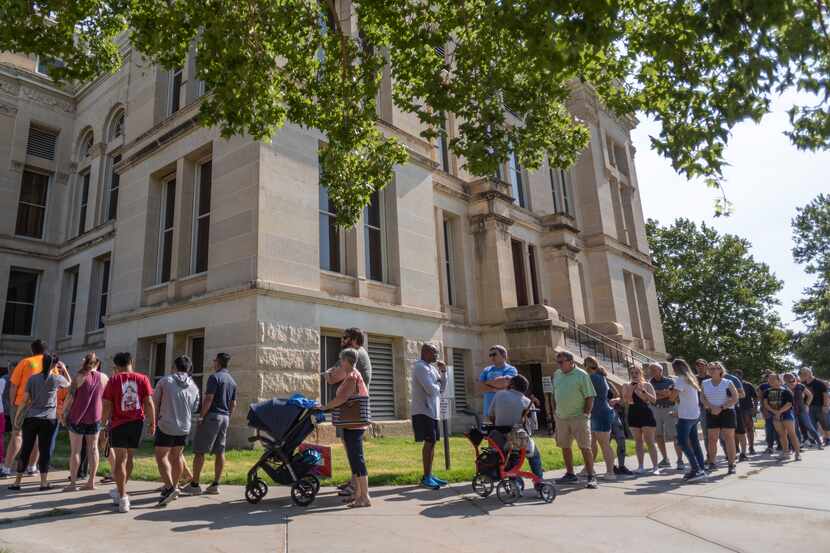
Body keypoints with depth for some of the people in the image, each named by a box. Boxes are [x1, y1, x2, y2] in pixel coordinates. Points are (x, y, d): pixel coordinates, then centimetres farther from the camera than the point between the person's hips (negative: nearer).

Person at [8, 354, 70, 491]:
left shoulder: (32, 378, 3)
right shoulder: (56, 379, -2)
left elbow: (25, 400, 2)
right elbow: (69, 383, 20)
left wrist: (18, 416, 11)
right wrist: (64, 369, 24)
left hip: (31, 418, 2)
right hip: (49, 419, -2)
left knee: (25, 449, 8)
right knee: (45, 450, 3)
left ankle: (17, 482, 13)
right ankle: (44, 482, 6)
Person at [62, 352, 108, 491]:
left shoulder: (79, 376, -6)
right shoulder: (104, 378, 2)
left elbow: (70, 397, -10)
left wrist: (64, 412, 1)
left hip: (77, 417, -2)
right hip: (95, 418, 3)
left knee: (75, 450, 4)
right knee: (92, 449, 10)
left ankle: (73, 483, 4)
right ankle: (91, 482, 12)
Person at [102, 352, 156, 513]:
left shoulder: (113, 380, -4)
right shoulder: (142, 379, -1)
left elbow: (107, 406, -5)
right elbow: (149, 403, -4)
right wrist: (152, 423, 4)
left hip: (118, 423, -2)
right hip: (137, 422, 2)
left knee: (120, 459, 2)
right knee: (129, 457, 18)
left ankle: (123, 499, -2)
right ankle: (120, 491, 34)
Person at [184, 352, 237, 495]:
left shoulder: (214, 377, -10)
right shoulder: (232, 381, 14)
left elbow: (208, 399, -16)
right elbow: (233, 404, 16)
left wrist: (201, 417, -11)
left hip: (212, 416, -7)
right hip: (225, 418, 7)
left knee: (199, 451, 1)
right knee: (220, 452, 7)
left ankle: (195, 484, 3)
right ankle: (215, 485, 10)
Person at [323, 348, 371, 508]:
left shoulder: (352, 377, -17)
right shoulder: (351, 374, 13)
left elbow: (342, 398, -26)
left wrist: (326, 407, -17)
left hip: (354, 424, -10)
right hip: (352, 424, 10)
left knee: (356, 458, -8)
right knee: (354, 458, 16)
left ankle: (365, 497, -5)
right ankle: (358, 493, 24)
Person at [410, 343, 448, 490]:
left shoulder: (432, 368, 17)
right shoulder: (420, 367, -13)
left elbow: (442, 389, 15)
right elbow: (431, 389, -23)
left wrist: (443, 372, 3)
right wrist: (437, 386, -1)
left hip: (432, 411, 9)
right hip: (423, 411, -9)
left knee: (432, 442, 11)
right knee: (429, 442, -9)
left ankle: (429, 475, 19)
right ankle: (426, 478, -4)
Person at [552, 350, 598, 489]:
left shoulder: (581, 375, -8)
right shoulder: (557, 374, 9)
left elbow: (589, 397, -9)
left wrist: (586, 414, -14)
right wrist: (555, 411, 12)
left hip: (578, 417, -6)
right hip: (561, 417, 6)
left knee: (585, 447, -3)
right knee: (565, 446, 12)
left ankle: (591, 477, 5)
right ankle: (570, 474, 25)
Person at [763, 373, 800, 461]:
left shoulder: (785, 390, -8)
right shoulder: (767, 391, 6)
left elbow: (789, 404, -14)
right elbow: (766, 404, 1)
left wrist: (779, 411, -20)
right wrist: (774, 411, -13)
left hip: (786, 414, -5)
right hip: (775, 415, 5)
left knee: (791, 434, -7)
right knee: (782, 435, 10)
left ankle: (798, 453, -4)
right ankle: (786, 452, 17)